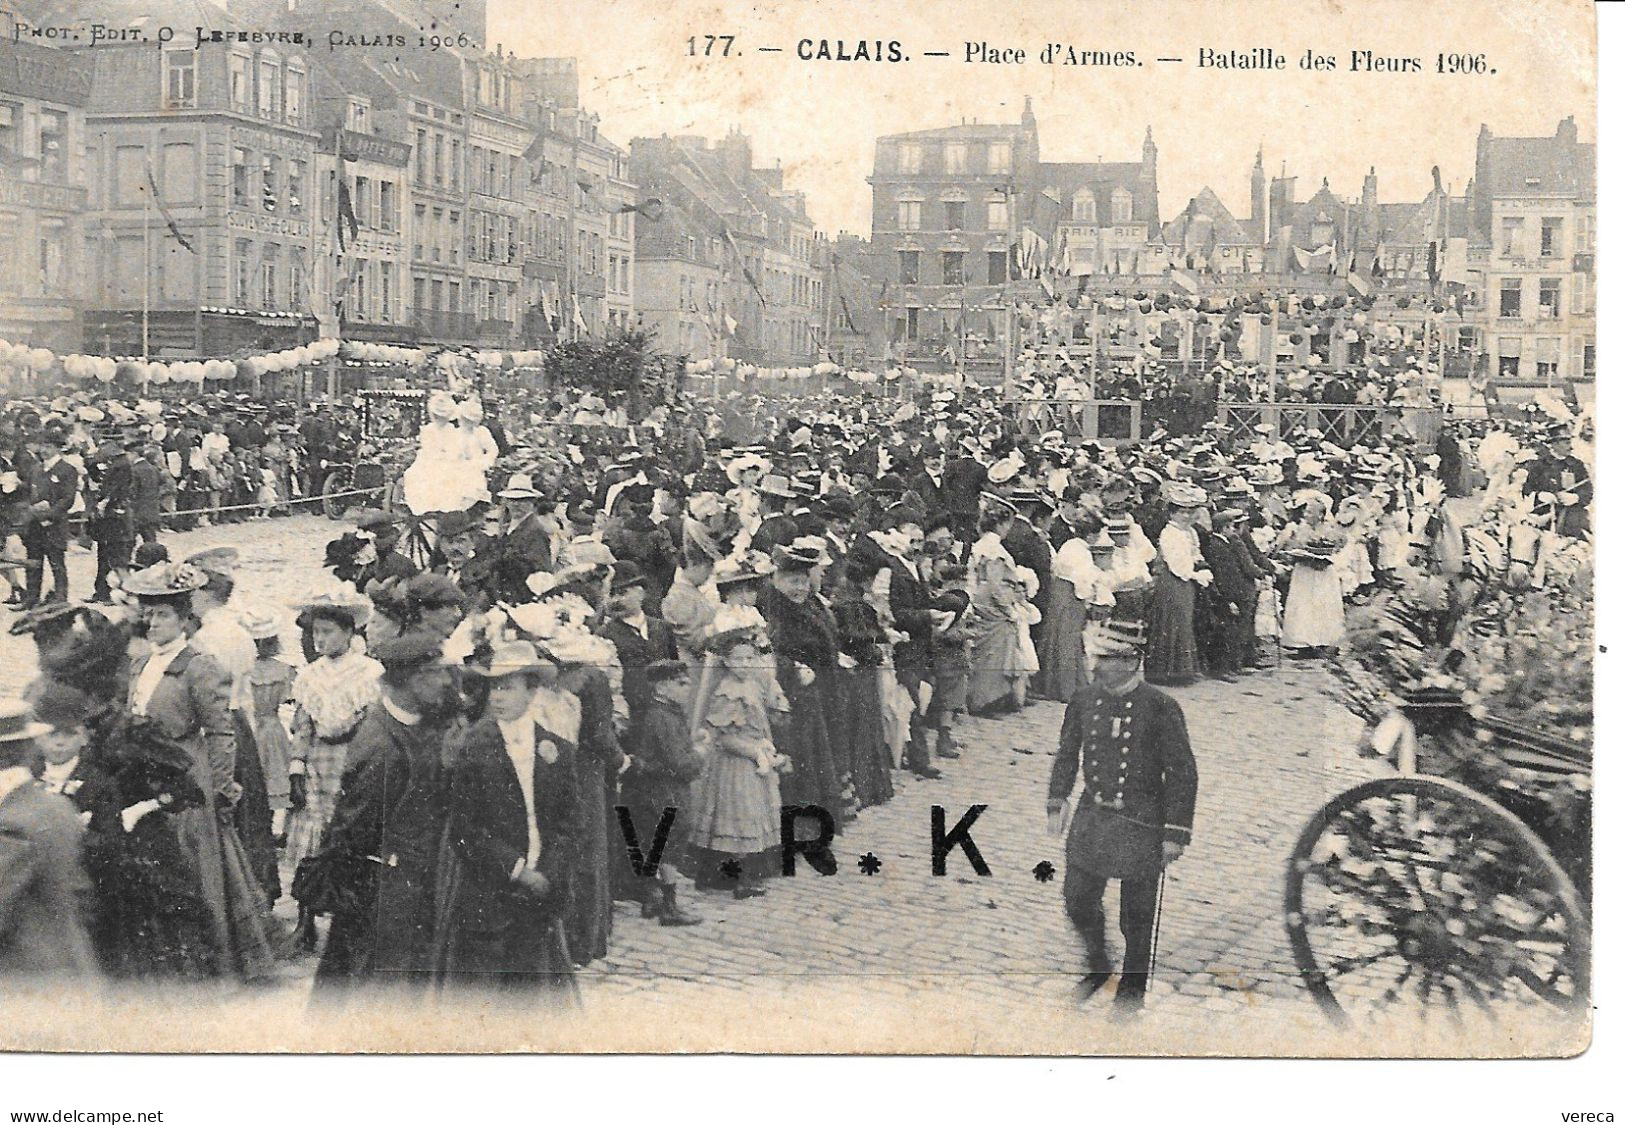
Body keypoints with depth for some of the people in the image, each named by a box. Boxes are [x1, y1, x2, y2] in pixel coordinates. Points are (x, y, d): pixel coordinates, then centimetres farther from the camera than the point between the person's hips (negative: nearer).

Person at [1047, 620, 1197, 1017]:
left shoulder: (1161, 708, -15)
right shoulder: (1084, 699, -2)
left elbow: (1182, 772, -10)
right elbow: (1067, 753, 12)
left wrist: (1175, 833, -11)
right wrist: (1057, 804, 8)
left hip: (1141, 824, -4)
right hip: (1092, 816, 4)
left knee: (1137, 914, 9)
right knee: (1078, 899, 10)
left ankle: (1132, 988, 30)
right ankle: (1097, 967, 38)